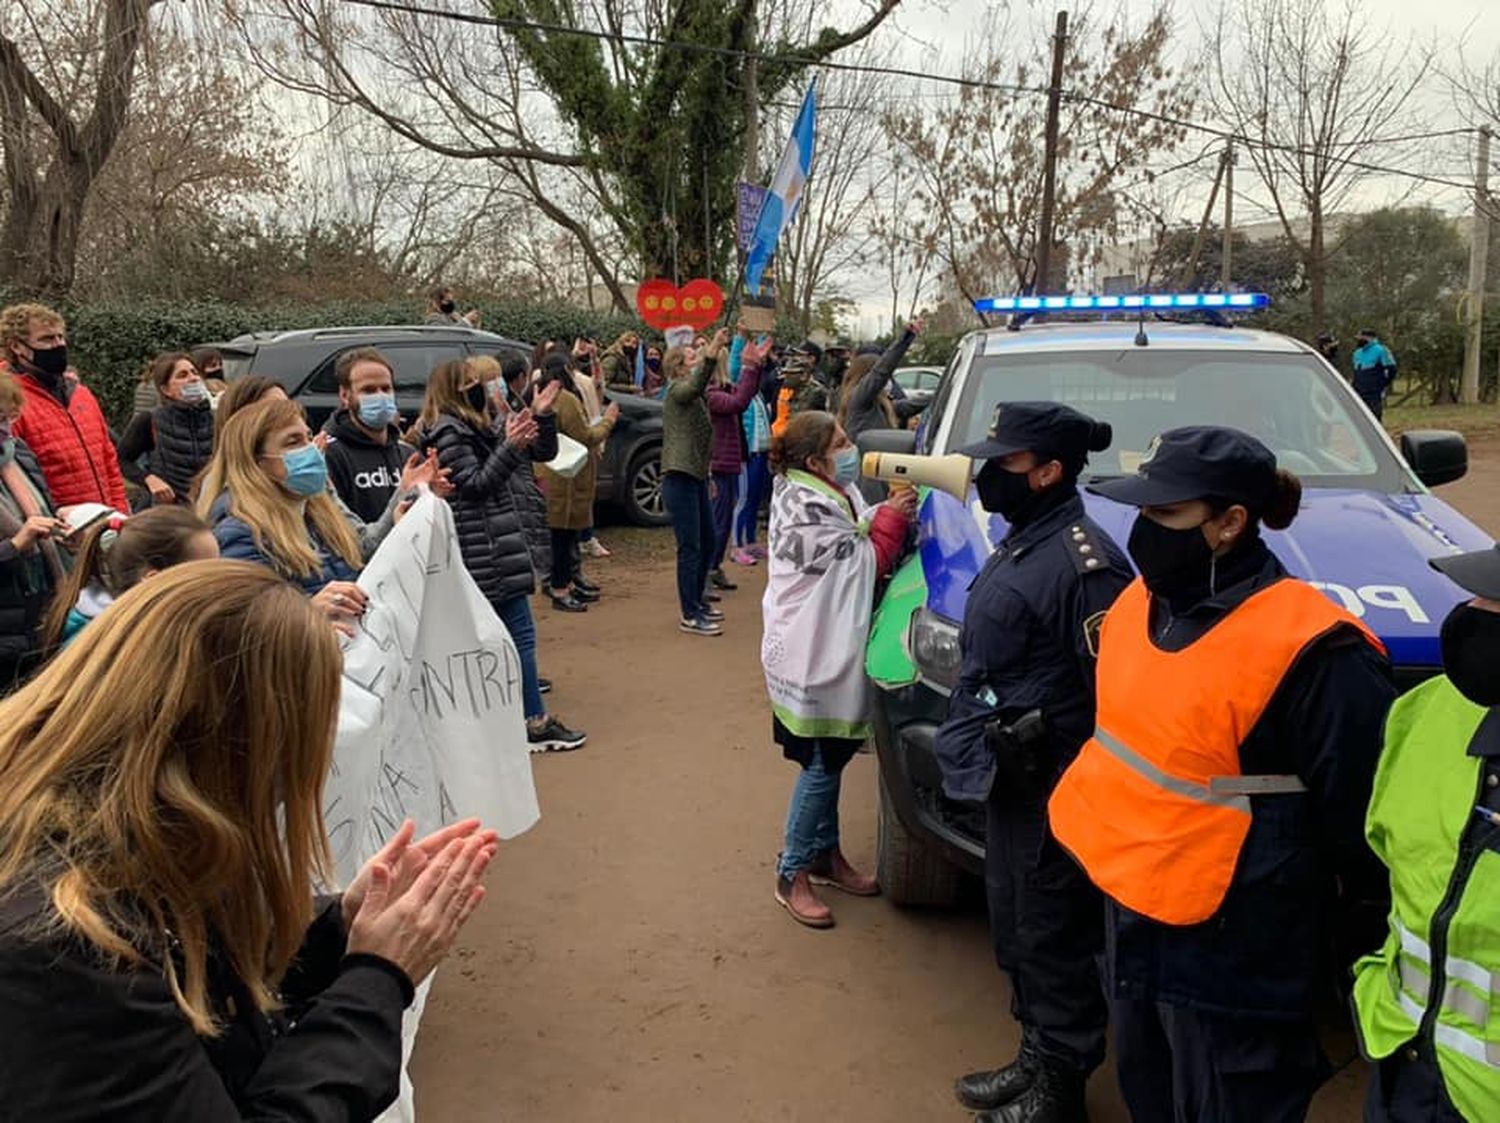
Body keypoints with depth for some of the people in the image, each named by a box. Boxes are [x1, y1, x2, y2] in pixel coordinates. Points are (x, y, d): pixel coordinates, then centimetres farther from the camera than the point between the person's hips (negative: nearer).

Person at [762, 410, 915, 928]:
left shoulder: (835, 494, 8)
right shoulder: (803, 511, -21)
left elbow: (861, 546, 12)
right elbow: (866, 560, -19)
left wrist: (883, 516, -3)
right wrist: (893, 515, -12)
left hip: (833, 652, 9)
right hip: (811, 657, -9)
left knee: (832, 758, 18)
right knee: (821, 766, -2)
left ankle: (827, 855, 32)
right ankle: (793, 875, 12)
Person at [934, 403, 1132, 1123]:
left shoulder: (1082, 562, -21)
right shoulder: (1023, 540, 10)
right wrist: (977, 753, 22)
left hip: (1048, 790, -10)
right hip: (1009, 779, 10)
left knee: (1050, 937, 6)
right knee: (1016, 930, 21)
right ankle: (1037, 1060, 39)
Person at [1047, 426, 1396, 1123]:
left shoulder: (1311, 649, -23)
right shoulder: (1143, 598, 1)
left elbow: (1357, 809, -15)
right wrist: (1082, 819, 19)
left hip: (1232, 955, -8)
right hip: (1128, 911, 8)